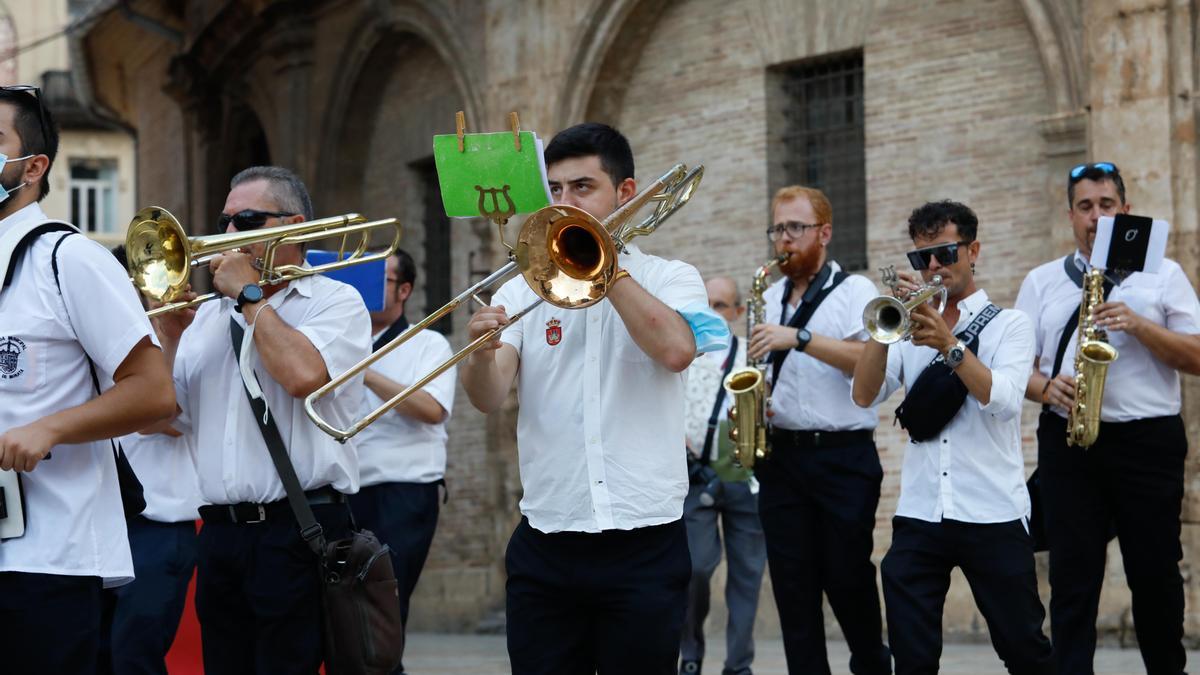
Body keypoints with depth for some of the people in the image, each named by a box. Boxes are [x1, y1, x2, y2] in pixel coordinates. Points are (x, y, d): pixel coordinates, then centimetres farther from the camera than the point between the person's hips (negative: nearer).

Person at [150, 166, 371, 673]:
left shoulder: (336, 303, 2)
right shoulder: (209, 316, 19)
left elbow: (303, 375, -19)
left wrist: (249, 295, -7)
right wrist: (170, 338, -1)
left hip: (297, 535, -6)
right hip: (220, 532, 6)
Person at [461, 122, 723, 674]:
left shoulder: (671, 279, 5)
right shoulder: (523, 291, 10)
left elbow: (676, 350, -17)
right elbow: (488, 398, -4)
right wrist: (482, 351, -26)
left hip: (644, 544, -2)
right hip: (545, 543, 2)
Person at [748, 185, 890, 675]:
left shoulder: (854, 291, -3)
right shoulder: (769, 299, 15)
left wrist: (799, 337, -24)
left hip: (843, 457, -5)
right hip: (780, 455, 5)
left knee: (848, 580, -1)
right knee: (792, 587, 2)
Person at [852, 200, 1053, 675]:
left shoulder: (1008, 325, 4)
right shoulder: (909, 327, 13)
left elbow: (1003, 399, -14)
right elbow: (864, 395, -2)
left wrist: (949, 345, -25)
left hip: (993, 515, -3)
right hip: (918, 516, 3)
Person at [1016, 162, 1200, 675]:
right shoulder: (1041, 282, 13)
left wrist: (1139, 325, -14)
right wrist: (1045, 387, -12)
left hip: (1148, 440, -1)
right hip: (1067, 441, 1)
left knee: (1156, 574, 4)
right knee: (1072, 579, -1)